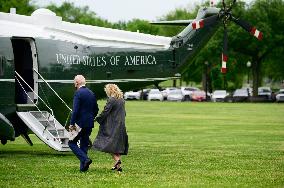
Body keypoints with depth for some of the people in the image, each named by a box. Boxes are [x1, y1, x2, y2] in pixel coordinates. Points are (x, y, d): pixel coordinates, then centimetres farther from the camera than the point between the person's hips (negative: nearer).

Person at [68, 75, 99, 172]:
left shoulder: (78, 93, -13)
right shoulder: (91, 93, 11)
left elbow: (75, 110, -19)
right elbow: (96, 109, 16)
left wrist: (72, 124, -15)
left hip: (80, 124, -8)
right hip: (89, 124, 8)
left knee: (72, 142, 2)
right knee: (84, 145, 13)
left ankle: (85, 159, -14)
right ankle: (83, 167, 12)